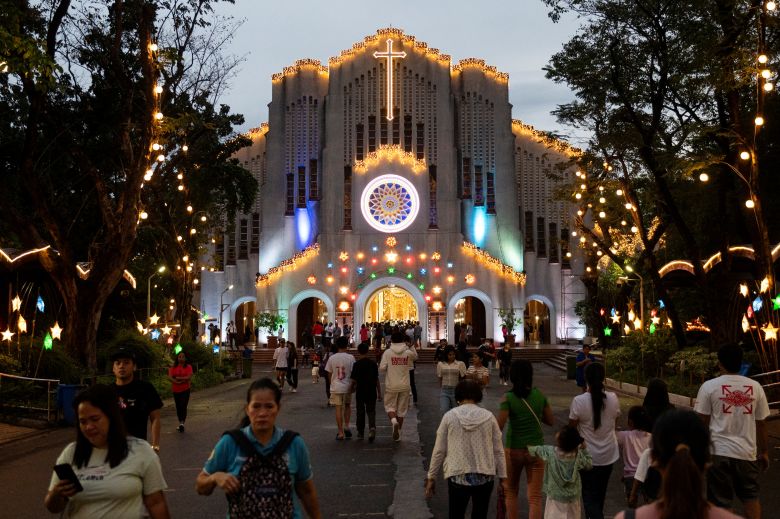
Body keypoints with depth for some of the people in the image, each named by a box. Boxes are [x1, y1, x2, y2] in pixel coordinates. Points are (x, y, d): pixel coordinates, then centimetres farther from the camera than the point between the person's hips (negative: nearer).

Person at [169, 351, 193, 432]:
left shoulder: (188, 367, -1)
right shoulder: (173, 367, 5)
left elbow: (189, 377, -12)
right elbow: (170, 377, -7)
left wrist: (178, 378, -13)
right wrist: (177, 382, -22)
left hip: (185, 390, -3)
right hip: (176, 390, 3)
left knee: (183, 406, -14)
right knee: (178, 407, 10)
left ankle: (182, 423, -23)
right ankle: (180, 423, 20)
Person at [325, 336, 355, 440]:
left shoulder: (332, 358, -2)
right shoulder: (351, 358, -7)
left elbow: (329, 374, 4)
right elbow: (353, 374, -4)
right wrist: (353, 385, 9)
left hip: (336, 387, 0)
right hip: (347, 387, 0)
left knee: (338, 409, 3)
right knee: (348, 406, 22)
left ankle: (340, 432, 4)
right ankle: (346, 426, 11)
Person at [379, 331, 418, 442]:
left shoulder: (387, 352, -9)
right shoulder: (408, 352, -4)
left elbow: (382, 368, -10)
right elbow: (415, 357, 20)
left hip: (391, 386, -2)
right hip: (404, 386, 2)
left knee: (389, 406, 12)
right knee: (401, 410, 12)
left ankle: (393, 420, -19)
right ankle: (398, 434, 17)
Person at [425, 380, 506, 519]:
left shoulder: (450, 416, -3)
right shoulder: (488, 416, 0)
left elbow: (439, 451, -1)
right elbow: (498, 451, 2)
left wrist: (431, 477, 7)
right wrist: (502, 478, 10)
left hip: (457, 477, -1)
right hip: (485, 476, 1)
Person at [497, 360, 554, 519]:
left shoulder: (508, 398, -12)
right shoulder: (540, 395, -3)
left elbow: (499, 426, -16)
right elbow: (551, 421, 5)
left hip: (513, 450, -1)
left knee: (511, 492, 20)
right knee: (535, 497, 5)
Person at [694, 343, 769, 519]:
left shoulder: (710, 386, -5)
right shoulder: (755, 387, 3)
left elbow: (702, 422, -4)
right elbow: (761, 423, 7)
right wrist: (764, 452, 17)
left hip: (719, 452, -2)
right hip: (747, 452, 3)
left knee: (721, 503, 5)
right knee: (751, 497, 21)